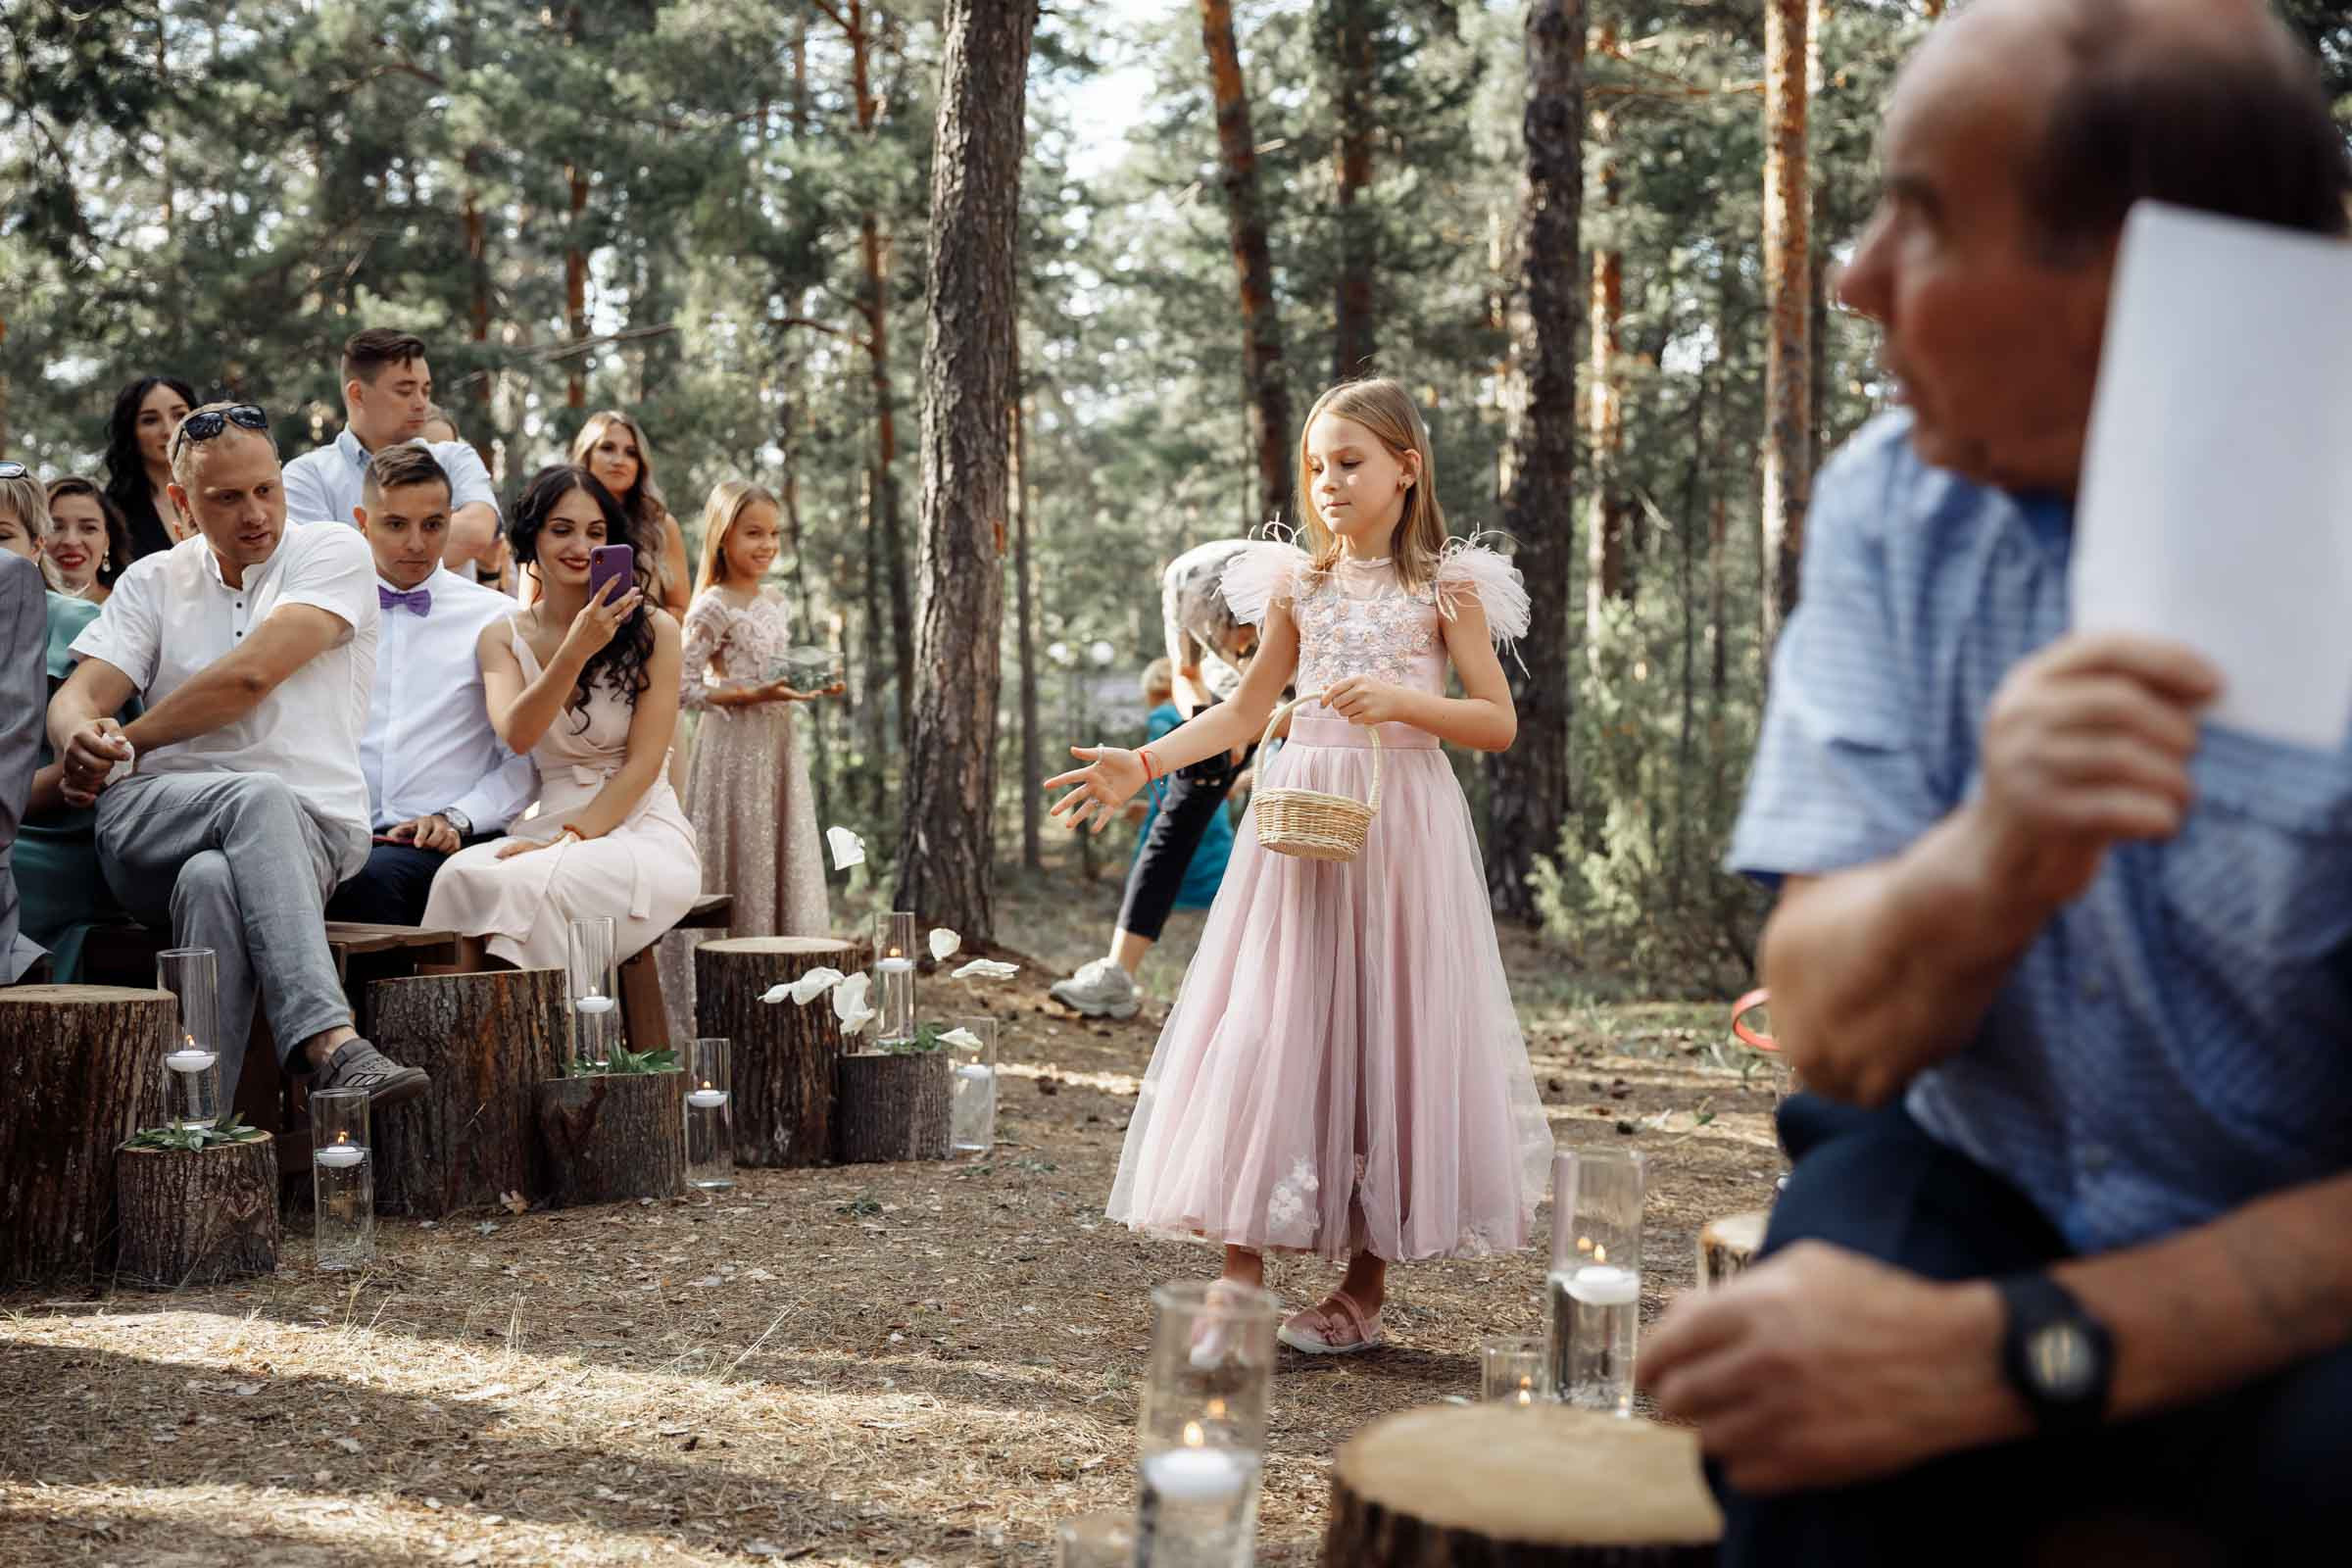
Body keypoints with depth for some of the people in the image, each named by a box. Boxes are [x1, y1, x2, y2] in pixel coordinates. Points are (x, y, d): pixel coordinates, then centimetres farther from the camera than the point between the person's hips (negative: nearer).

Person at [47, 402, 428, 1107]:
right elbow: (77, 696, 9)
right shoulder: (153, 581, 20)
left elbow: (250, 674, -7)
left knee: (214, 880, -38)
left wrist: (122, 744, 1)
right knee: (259, 798, -36)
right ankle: (331, 1044, -49)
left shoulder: (334, 554, 6)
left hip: (310, 825, -1)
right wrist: (82, 738, -17)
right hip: (151, 824, 1)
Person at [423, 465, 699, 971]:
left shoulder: (652, 629, 3)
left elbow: (643, 763, -3)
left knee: (521, 883, -33)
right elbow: (516, 735, -9)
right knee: (463, 874, -31)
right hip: (548, 824, 3)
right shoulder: (502, 638, 11)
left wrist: (571, 839, -15)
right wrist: (576, 651, -23)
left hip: (642, 829, -3)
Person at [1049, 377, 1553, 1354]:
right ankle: (1241, 1274, -1)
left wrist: (1401, 701, -16)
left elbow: (1498, 722, -1)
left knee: (1386, 1036, 0)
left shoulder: (1446, 586, 1)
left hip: (1401, 829, -3)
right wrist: (1142, 765, 3)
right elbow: (1245, 712, 15)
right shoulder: (1299, 583, 10)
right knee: (1262, 1037, -4)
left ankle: (1366, 1286, 11)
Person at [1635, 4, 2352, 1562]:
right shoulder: (1894, 509, -5)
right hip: (1994, 1203, 2)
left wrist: (1993, 1358, -28)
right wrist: (1991, 860, -34)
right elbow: (1835, 1034, -13)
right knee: (1808, 1407, -29)